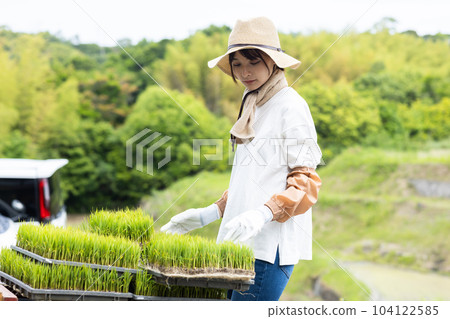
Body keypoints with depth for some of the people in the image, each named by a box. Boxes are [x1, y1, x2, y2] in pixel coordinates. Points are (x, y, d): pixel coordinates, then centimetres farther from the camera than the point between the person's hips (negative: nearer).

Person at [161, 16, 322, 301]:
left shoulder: (290, 105, -6)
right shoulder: (254, 106, 20)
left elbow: (306, 182, -11)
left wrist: (264, 213, -27)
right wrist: (209, 214, 18)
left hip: (271, 245, -8)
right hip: (244, 243, 8)